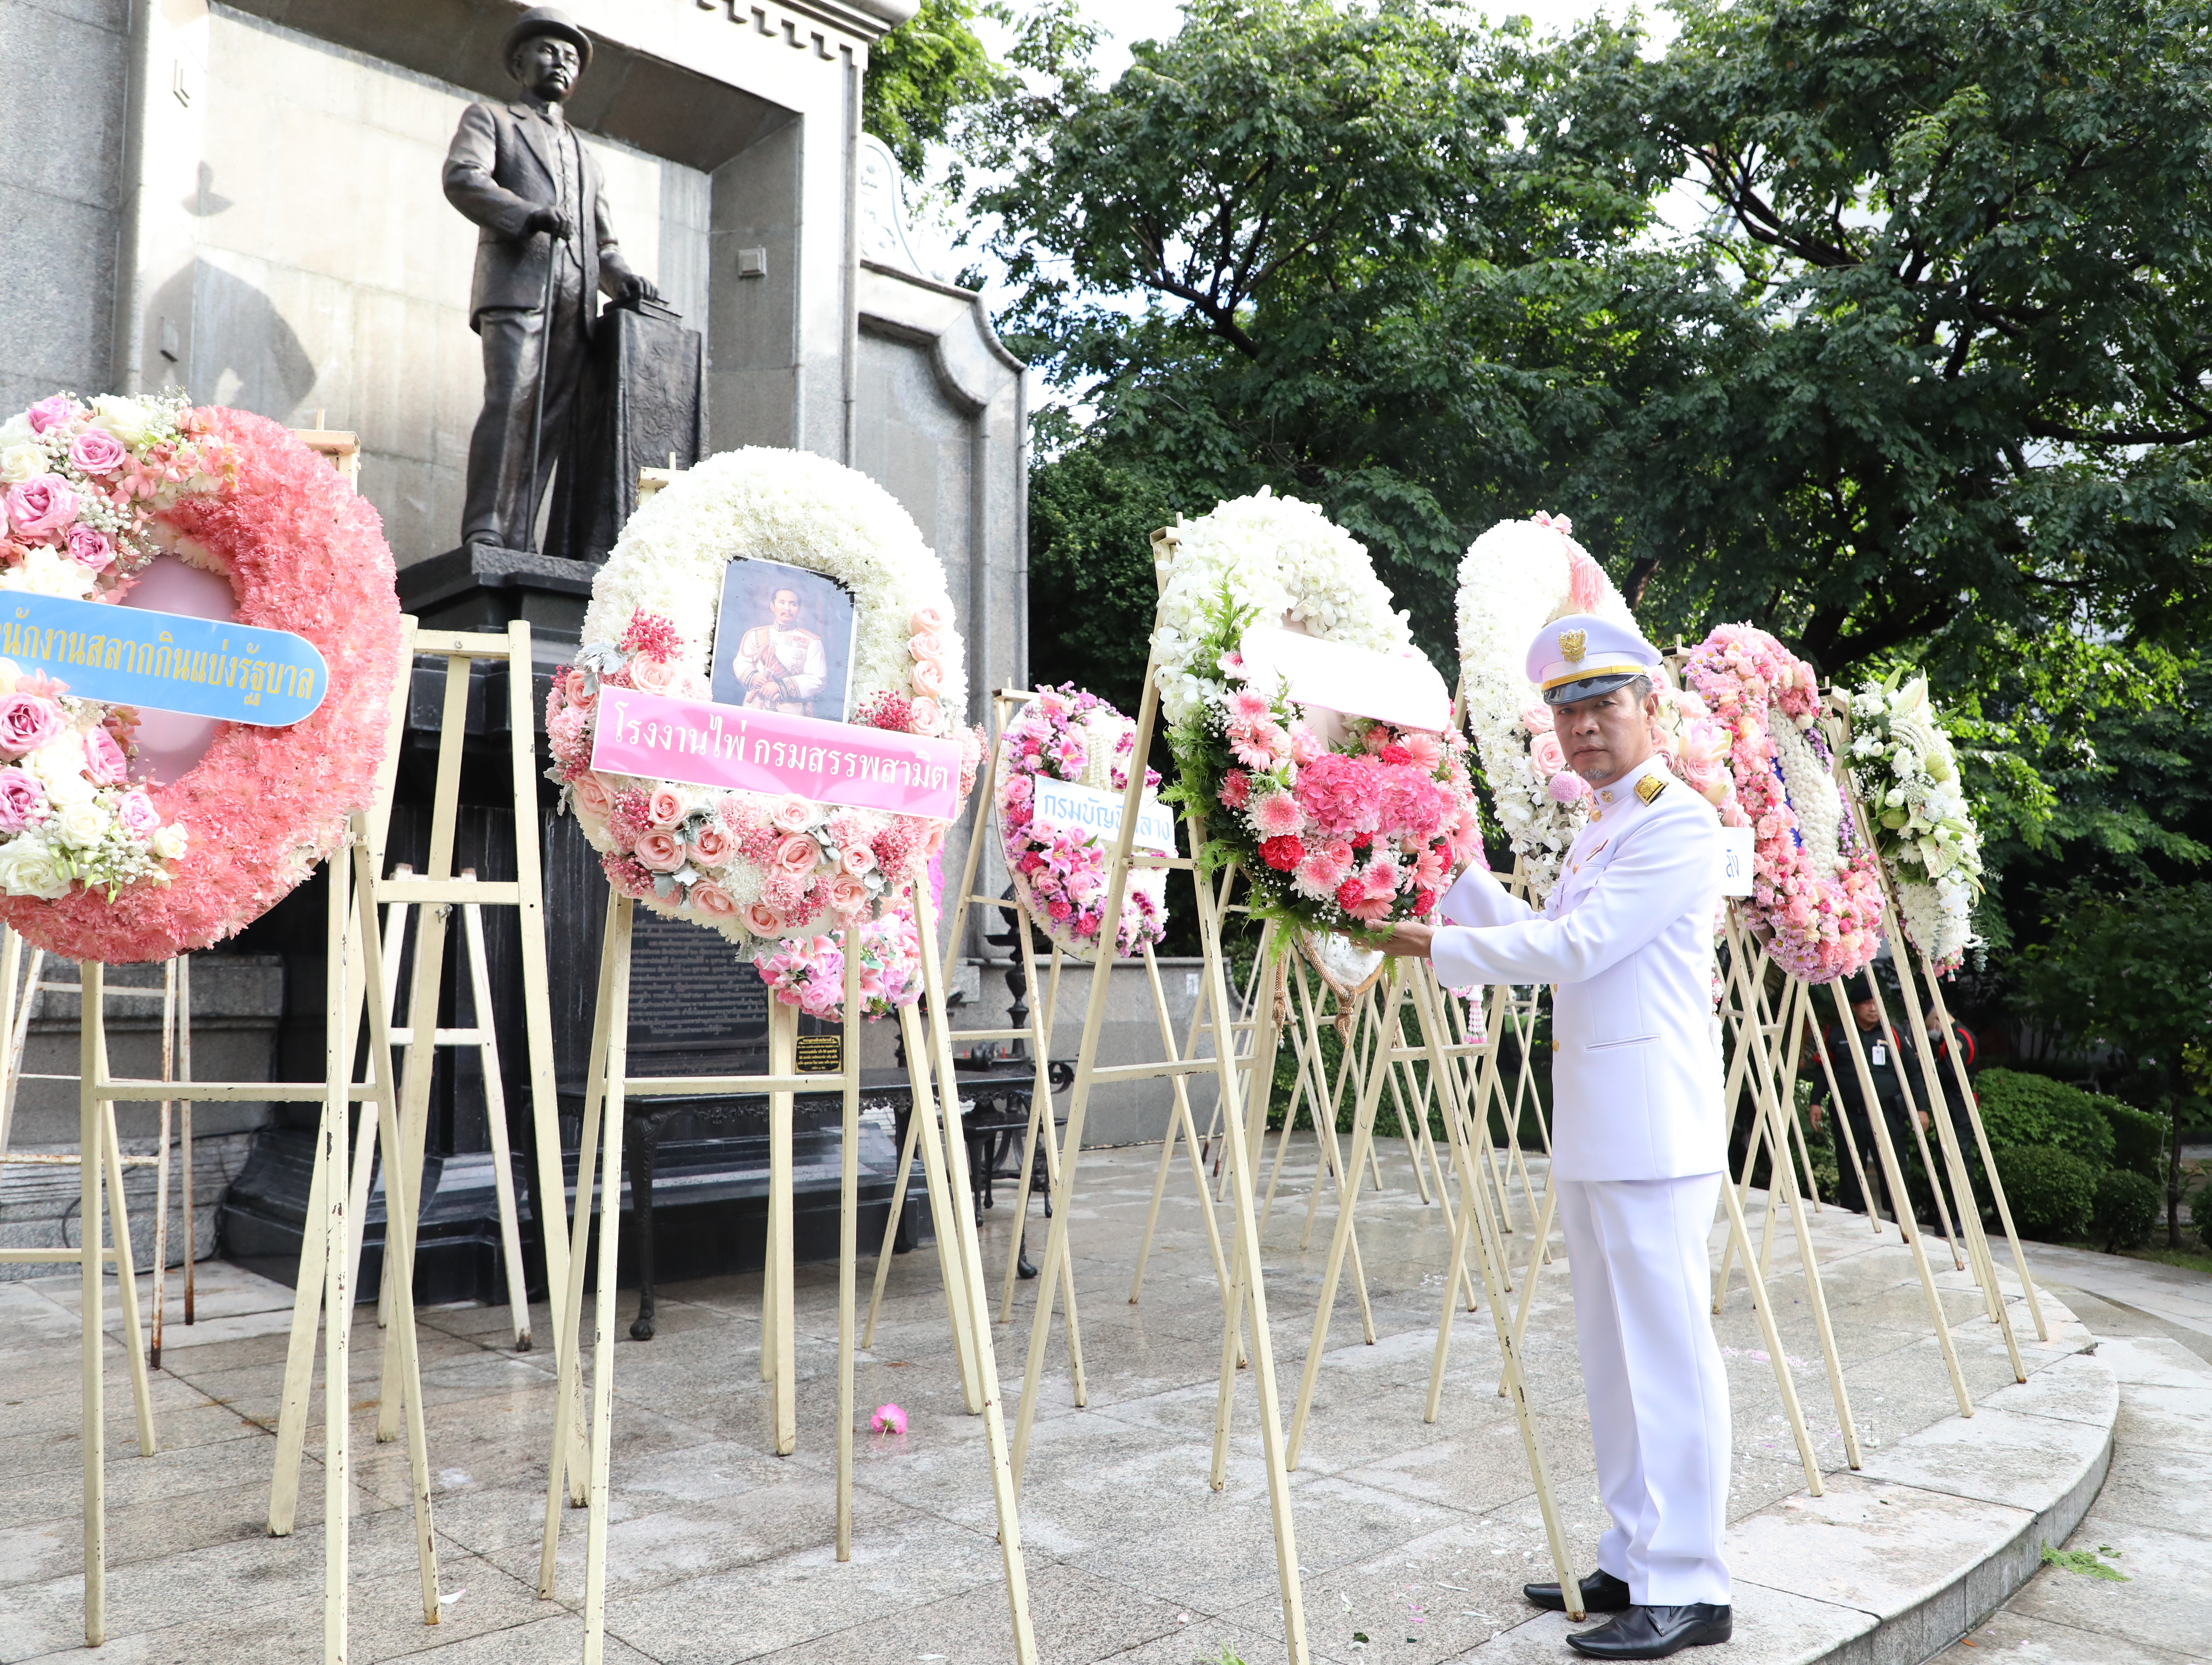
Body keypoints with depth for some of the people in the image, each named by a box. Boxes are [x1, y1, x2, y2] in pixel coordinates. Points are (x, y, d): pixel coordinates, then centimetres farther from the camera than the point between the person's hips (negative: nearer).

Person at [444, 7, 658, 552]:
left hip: (575, 303, 5)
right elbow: (462, 177, -1)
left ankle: (520, 543, -10)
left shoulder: (584, 156, 35)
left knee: (552, 423, -6)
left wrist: (624, 278, 7)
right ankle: (484, 533, -23)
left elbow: (603, 240, 30)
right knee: (510, 405, -20)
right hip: (516, 283, -5)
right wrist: (526, 214, -18)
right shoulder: (489, 119, 19)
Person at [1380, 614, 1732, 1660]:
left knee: (1667, 1355, -3)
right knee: (1613, 1354, 15)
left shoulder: (1679, 823, -11)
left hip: (1654, 1134, -10)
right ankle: (1632, 1563, 27)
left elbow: (1574, 947, -19)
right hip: (1590, 1133, 10)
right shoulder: (1598, 829, 18)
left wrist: (1438, 948, -13)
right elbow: (1543, 937, 21)